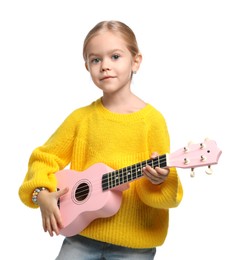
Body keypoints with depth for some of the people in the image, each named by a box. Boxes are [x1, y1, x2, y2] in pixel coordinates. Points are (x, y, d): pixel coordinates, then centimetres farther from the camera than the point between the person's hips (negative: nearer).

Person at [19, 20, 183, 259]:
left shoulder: (151, 119, -8)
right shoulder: (81, 118, 1)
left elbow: (164, 174, -5)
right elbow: (45, 158, 7)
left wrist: (159, 179, -27)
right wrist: (42, 194, -8)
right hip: (82, 233, 3)